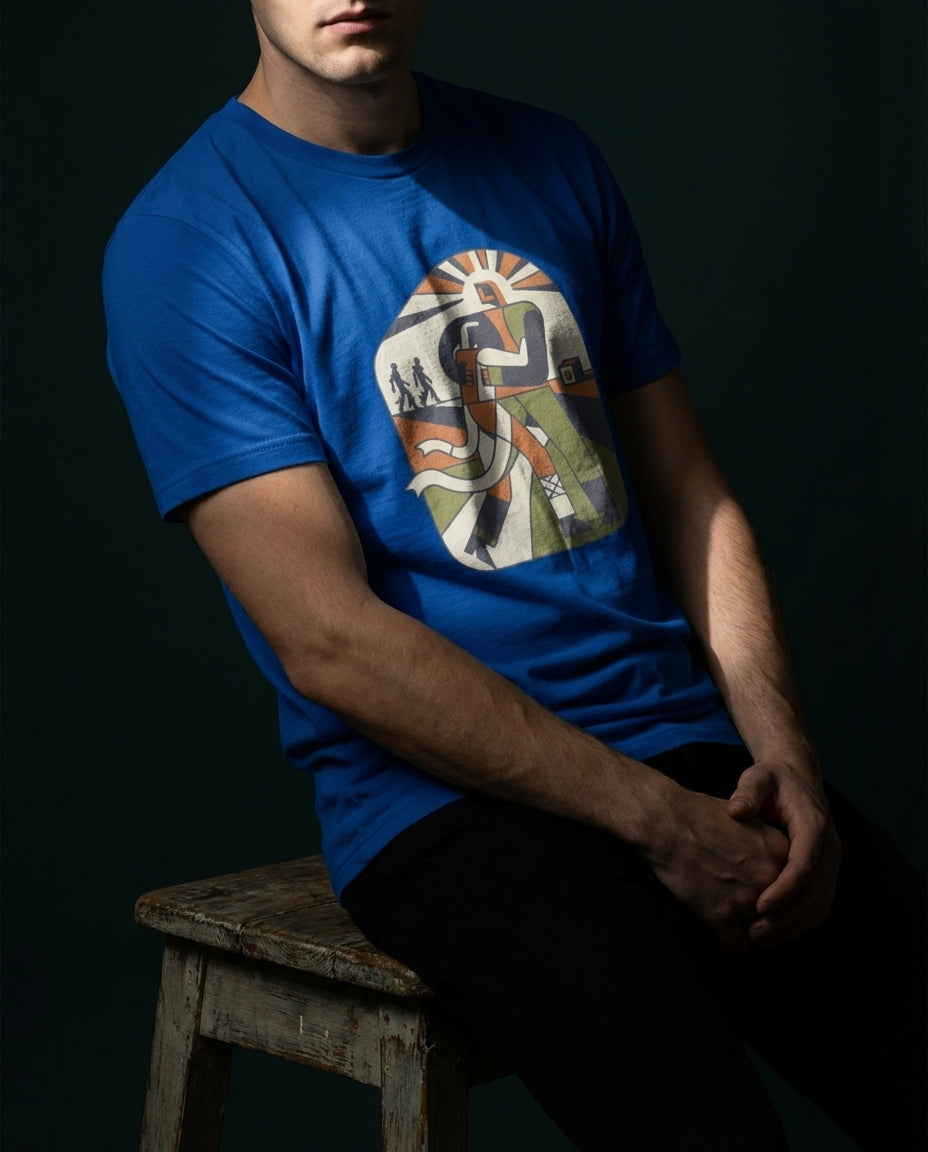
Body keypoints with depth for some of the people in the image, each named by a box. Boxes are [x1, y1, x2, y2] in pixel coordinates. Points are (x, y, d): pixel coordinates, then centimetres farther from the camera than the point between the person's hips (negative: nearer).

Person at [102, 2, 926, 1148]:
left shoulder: (551, 159, 14)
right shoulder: (184, 245, -5)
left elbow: (690, 493, 15)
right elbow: (330, 643, -12)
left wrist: (784, 755, -1)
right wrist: (658, 823, -13)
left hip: (692, 745, 6)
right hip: (444, 801, -5)